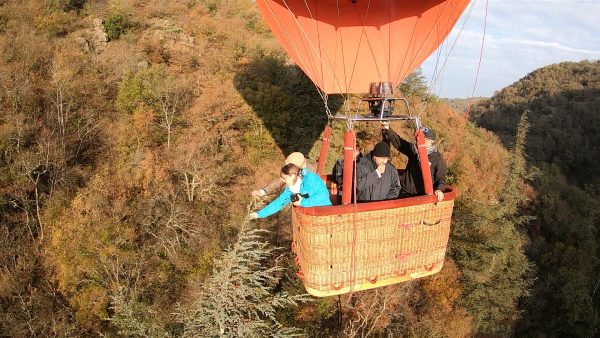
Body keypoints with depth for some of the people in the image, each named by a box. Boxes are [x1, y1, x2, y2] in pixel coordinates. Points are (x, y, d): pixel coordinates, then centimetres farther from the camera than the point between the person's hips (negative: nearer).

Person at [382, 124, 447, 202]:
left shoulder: (438, 159, -3)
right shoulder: (414, 149, 9)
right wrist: (387, 129, -3)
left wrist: (439, 189, -22)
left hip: (421, 195, -3)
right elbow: (397, 141, 8)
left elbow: (441, 178, -3)